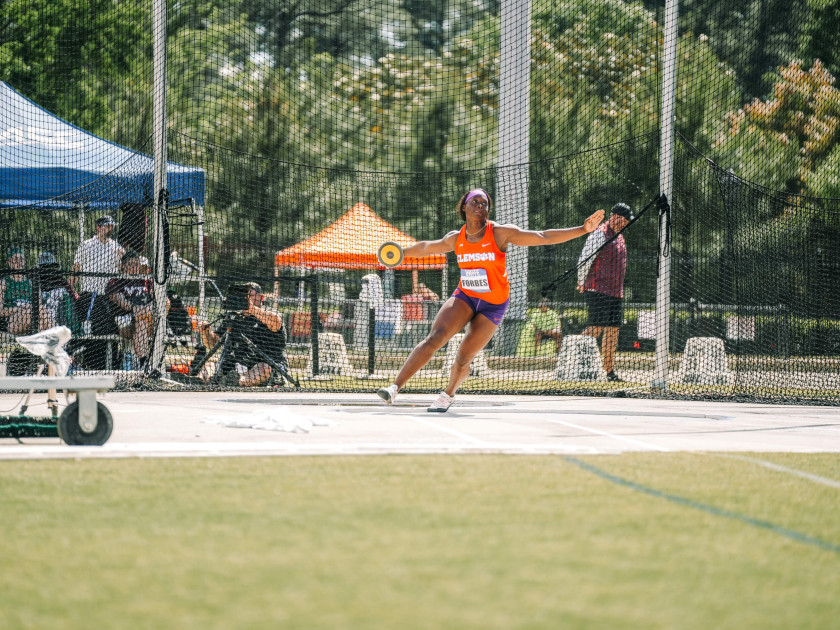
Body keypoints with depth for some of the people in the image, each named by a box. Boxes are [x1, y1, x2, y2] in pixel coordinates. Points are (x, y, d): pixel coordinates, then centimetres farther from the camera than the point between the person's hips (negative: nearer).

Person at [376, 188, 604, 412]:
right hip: (464, 297, 2)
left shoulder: (500, 233, -14)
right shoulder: (455, 239, -2)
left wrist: (583, 229, -23)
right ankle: (395, 388, -25)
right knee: (435, 338, -21)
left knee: (463, 359, 0)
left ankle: (448, 394, 33)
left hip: (493, 305, -2)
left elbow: (544, 237, -16)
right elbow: (427, 247, 19)